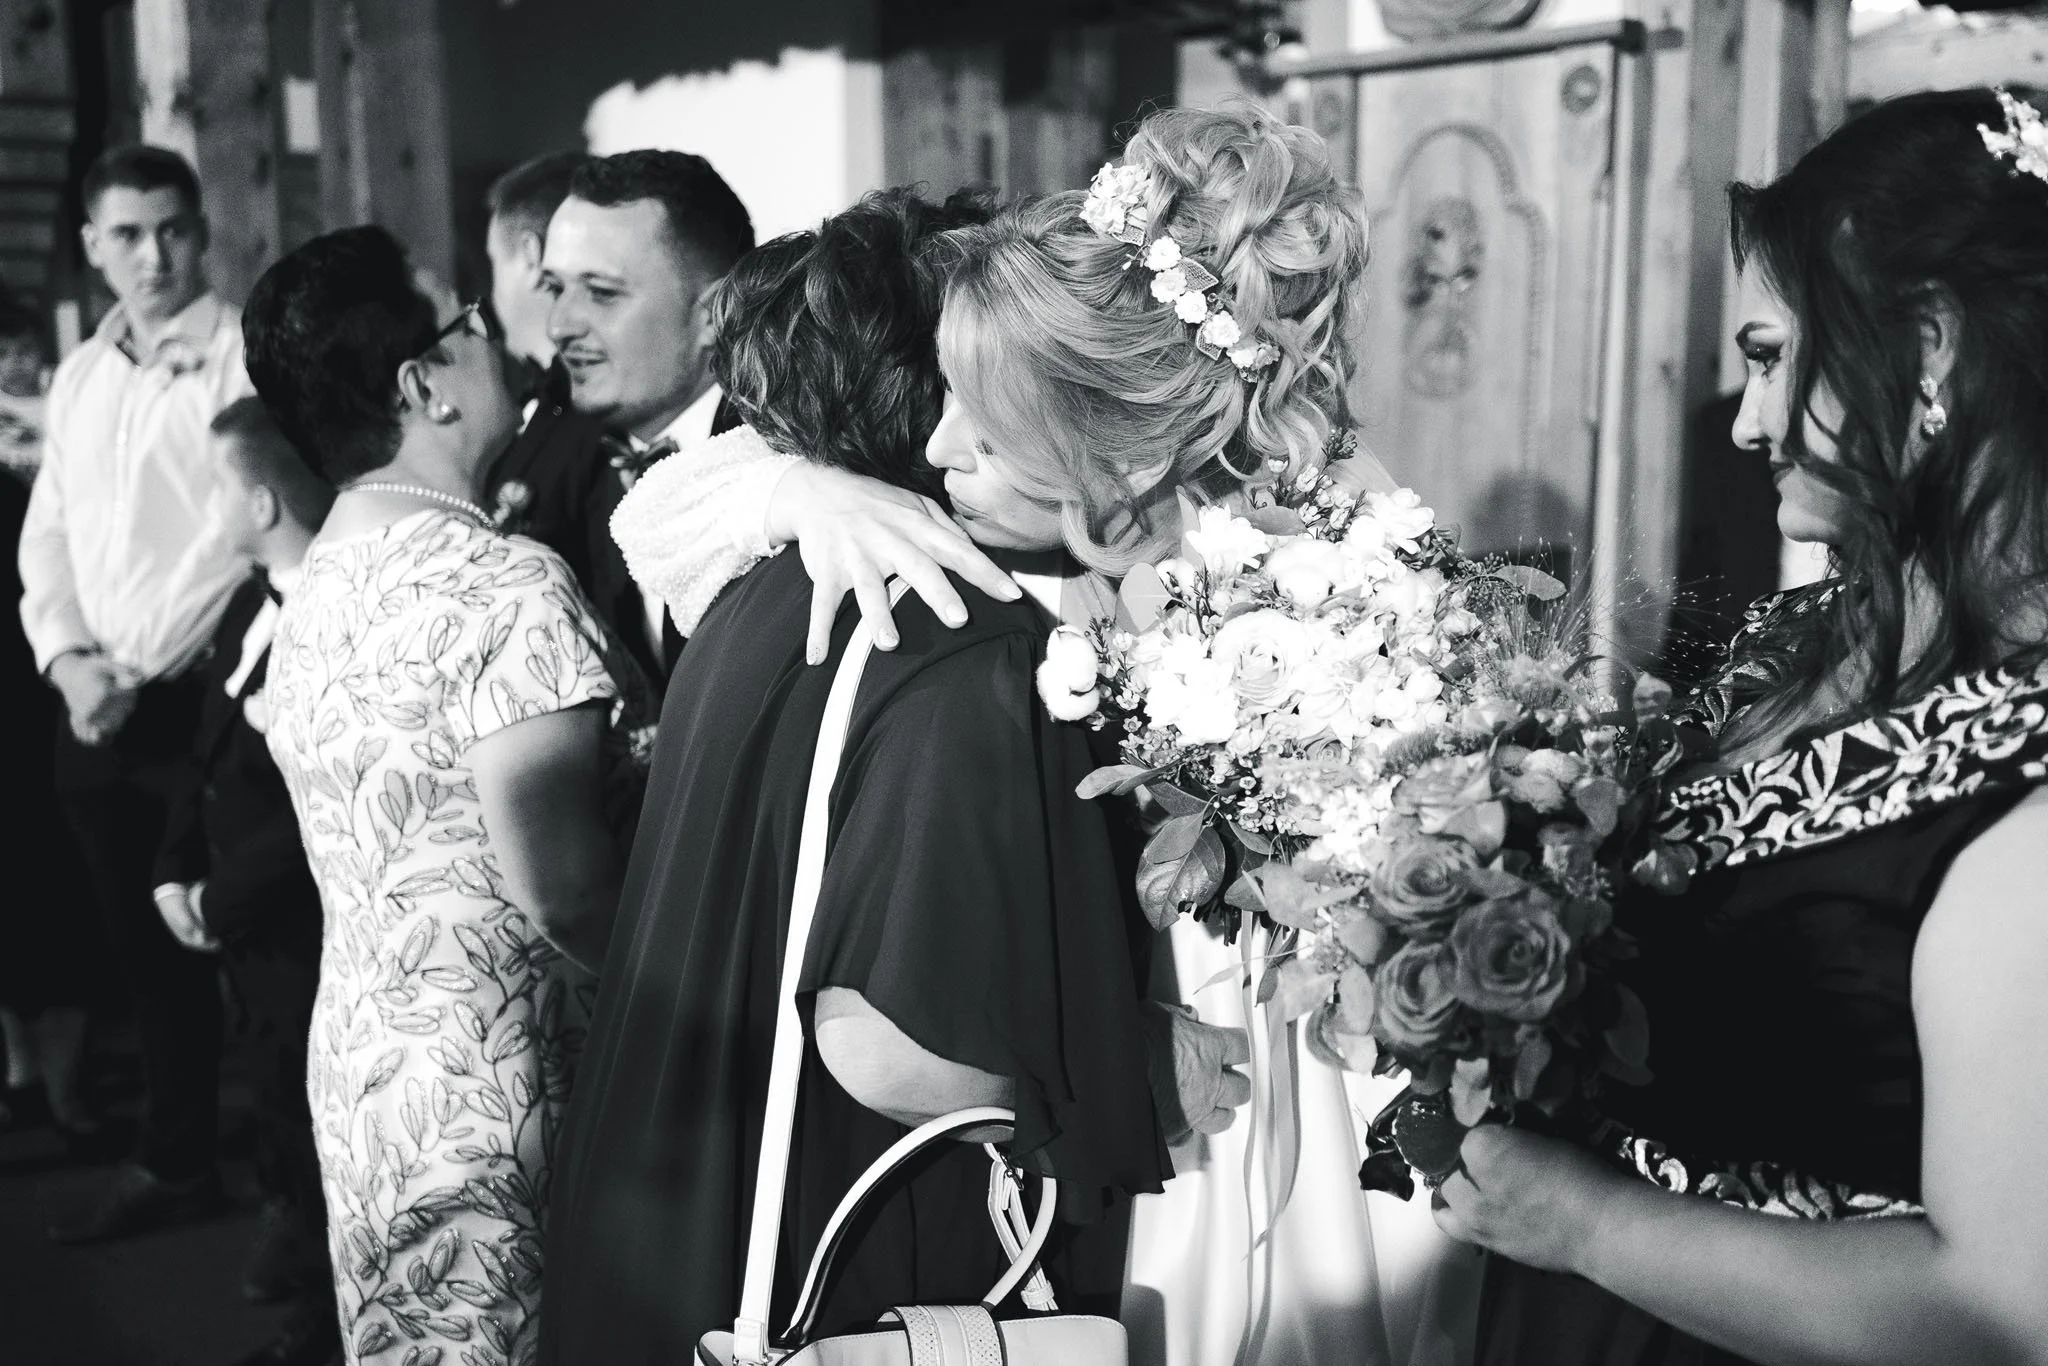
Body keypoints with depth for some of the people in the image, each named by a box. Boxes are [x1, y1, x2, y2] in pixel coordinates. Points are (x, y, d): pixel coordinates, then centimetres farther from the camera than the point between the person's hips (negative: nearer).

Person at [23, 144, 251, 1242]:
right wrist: (70, 662, 0)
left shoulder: (250, 354, -8)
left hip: (211, 702, -7)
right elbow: (49, 537, 15)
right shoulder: (79, 377, 14)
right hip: (100, 718, 7)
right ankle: (177, 1160, 32)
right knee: (148, 946, 17)